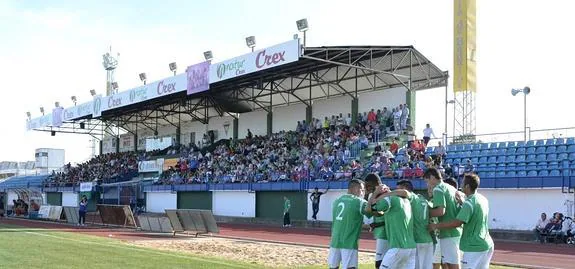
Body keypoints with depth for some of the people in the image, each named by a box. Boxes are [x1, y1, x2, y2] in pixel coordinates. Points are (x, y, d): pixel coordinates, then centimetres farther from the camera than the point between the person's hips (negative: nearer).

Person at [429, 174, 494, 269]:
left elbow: (457, 223, -23)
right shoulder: (483, 199, 9)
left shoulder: (469, 203, -18)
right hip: (486, 244, 9)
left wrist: (436, 226, -16)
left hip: (474, 247, -9)